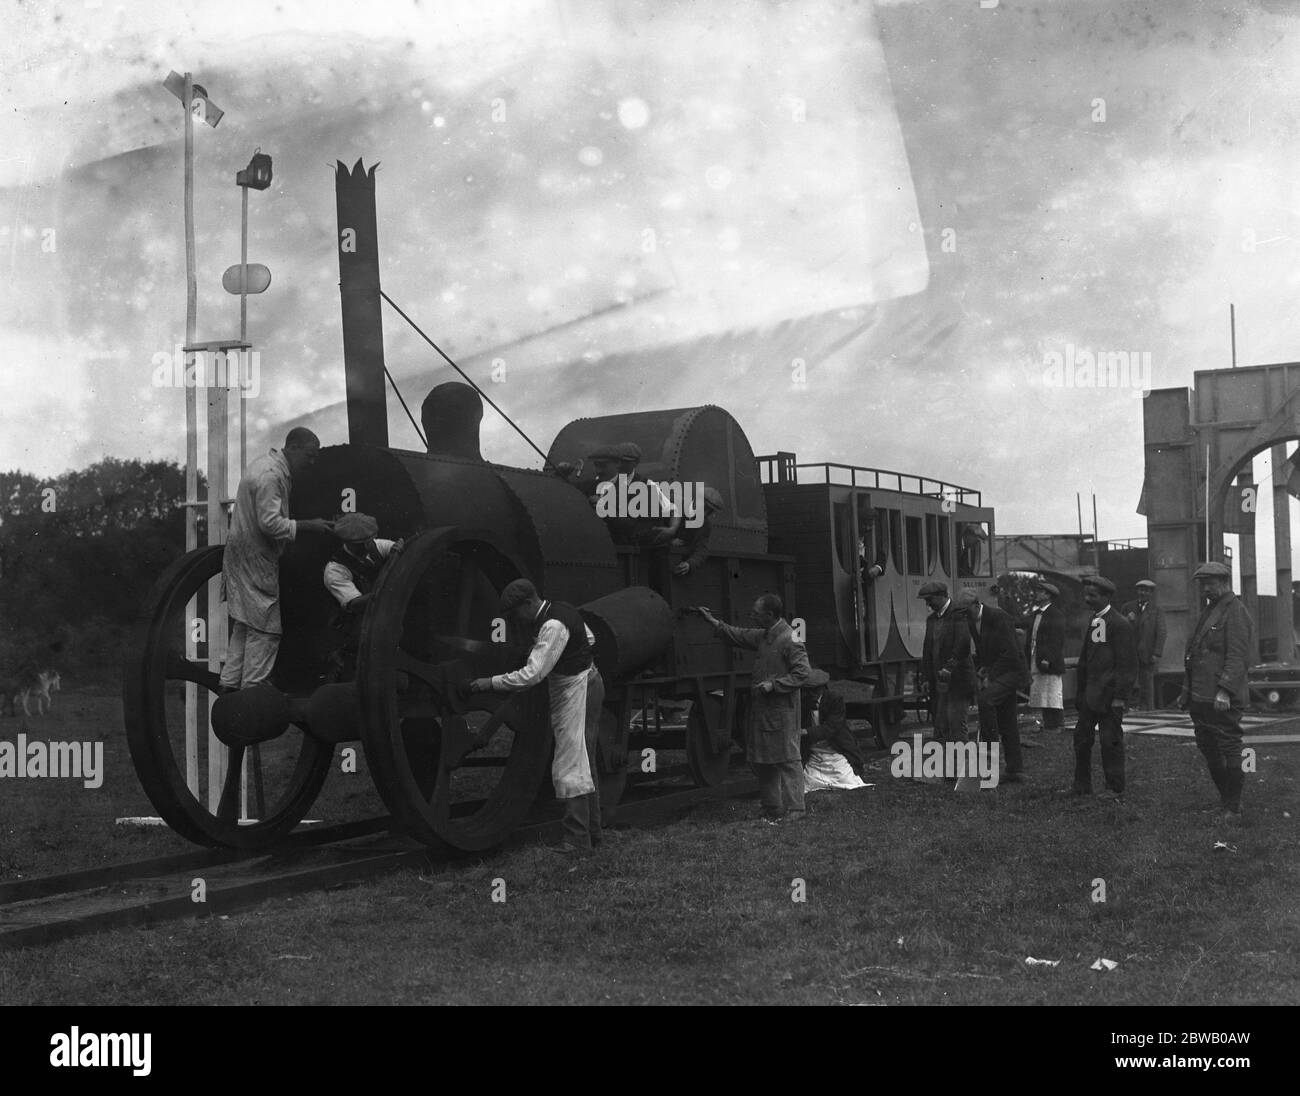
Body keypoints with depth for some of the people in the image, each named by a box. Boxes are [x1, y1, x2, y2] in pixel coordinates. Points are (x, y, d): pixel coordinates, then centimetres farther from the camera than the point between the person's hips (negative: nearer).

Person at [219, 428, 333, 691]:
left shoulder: (267, 465, 13)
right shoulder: (270, 475, -21)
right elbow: (270, 523, -27)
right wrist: (308, 526, -21)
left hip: (243, 558, 11)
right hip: (255, 561, -11)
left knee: (244, 626, 15)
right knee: (264, 629, -5)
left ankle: (229, 685, 20)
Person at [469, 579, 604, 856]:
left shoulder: (553, 626, -24)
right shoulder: (562, 611, 6)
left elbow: (532, 675, -29)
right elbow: (589, 639, 21)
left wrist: (490, 683, -25)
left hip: (577, 690, -11)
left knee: (572, 766, -10)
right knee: (584, 765, 15)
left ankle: (578, 842, -9)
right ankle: (590, 835, 22)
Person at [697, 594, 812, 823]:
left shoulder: (789, 639, -15)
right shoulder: (762, 636, 12)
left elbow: (803, 673, -19)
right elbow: (739, 636, 28)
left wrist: (773, 685, -20)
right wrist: (714, 622, 23)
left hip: (782, 711, -9)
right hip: (761, 710, 9)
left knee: (787, 761, -4)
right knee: (761, 761, 13)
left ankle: (795, 808, 1)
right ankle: (772, 809, 21)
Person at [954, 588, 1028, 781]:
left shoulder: (998, 617, -18)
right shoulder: (971, 622, 7)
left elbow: (1009, 653, -21)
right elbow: (977, 652, 18)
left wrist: (991, 676, -20)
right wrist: (980, 671, -1)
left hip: (1011, 671, -8)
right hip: (994, 673, 8)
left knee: (984, 698, -29)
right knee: (1007, 723, 8)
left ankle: (990, 742, -16)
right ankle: (1015, 771, 12)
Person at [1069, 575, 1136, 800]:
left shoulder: (1119, 623, -12)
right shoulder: (1093, 621, 13)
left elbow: (1127, 663, -14)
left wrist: (1120, 696, -17)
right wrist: (1080, 690, 17)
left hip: (1109, 693, -8)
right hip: (1091, 692, 8)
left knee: (1110, 740, -2)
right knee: (1081, 737, 9)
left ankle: (1115, 788, 7)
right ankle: (1082, 785, 18)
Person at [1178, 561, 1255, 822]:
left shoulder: (1235, 611, -9)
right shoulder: (1209, 611, 20)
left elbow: (1238, 656, -18)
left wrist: (1225, 690, -26)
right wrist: (1186, 692, 23)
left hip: (1222, 700, -10)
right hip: (1201, 697, 10)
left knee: (1229, 750, -3)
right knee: (1208, 750, 14)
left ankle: (1233, 808, 3)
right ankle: (1226, 800, 25)